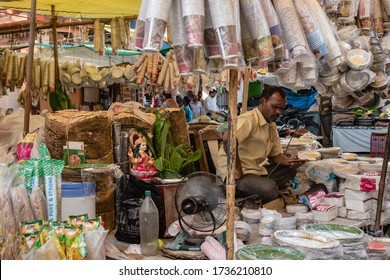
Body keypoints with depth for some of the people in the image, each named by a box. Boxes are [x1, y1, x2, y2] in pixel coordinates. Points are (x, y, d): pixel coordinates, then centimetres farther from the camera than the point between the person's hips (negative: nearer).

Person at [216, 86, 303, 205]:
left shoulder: (272, 125, 14)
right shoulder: (249, 120, -16)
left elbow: (275, 155, 19)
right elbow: (227, 139, -34)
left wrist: (288, 161, -4)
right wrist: (237, 170, -26)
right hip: (233, 173, -10)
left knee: (290, 170, 4)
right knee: (269, 189, -31)